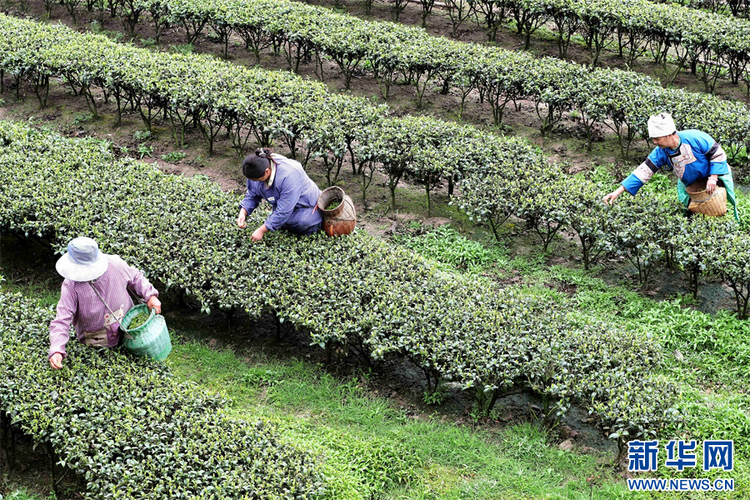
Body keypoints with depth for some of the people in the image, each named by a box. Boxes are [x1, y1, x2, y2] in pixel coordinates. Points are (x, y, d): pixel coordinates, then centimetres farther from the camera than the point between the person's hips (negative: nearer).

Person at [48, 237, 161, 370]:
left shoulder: (115, 265, -20)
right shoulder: (71, 286, -26)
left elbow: (135, 278, 2)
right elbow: (61, 322, -28)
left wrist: (150, 295, -12)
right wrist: (56, 351, -43)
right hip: (96, 342, -2)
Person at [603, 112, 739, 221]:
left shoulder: (694, 138, -32)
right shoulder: (661, 152, -18)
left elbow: (718, 154, -22)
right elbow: (643, 171, -19)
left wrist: (713, 178, -31)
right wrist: (618, 191, -26)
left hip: (716, 173, -4)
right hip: (689, 185, 4)